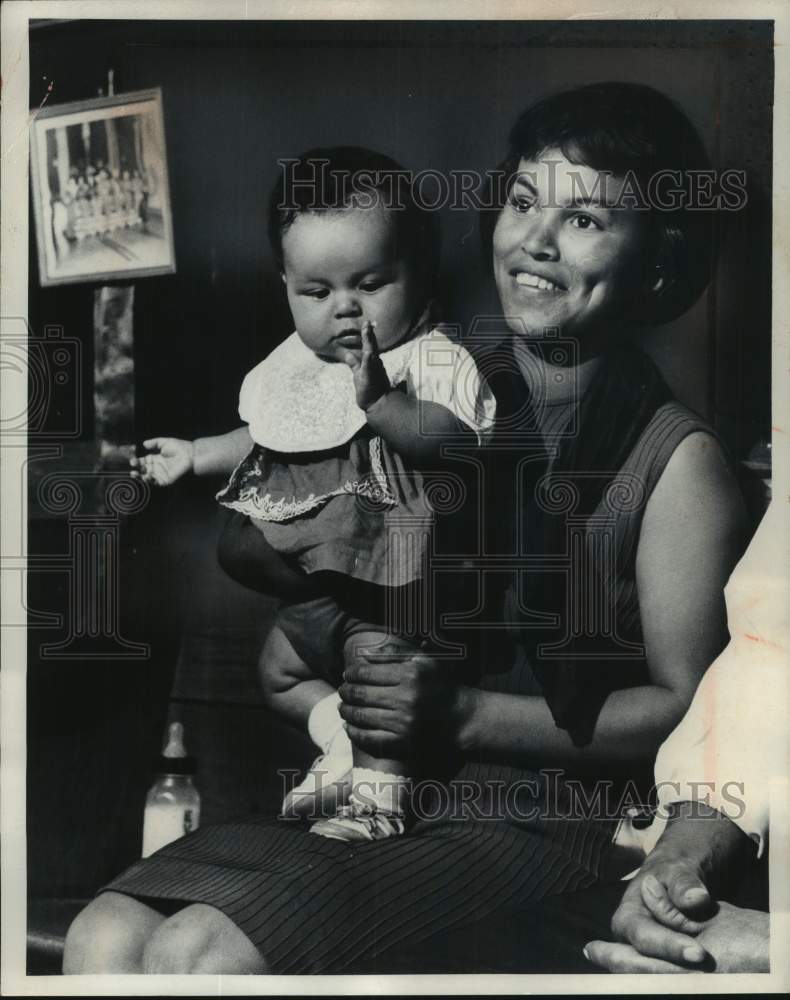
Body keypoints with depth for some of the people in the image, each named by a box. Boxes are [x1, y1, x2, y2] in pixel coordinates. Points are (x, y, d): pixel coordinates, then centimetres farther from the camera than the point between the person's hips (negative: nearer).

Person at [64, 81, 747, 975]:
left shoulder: (676, 461, -4)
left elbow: (687, 708, -7)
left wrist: (465, 715, -15)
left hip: (535, 826, -5)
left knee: (202, 953, -25)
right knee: (104, 939, -18)